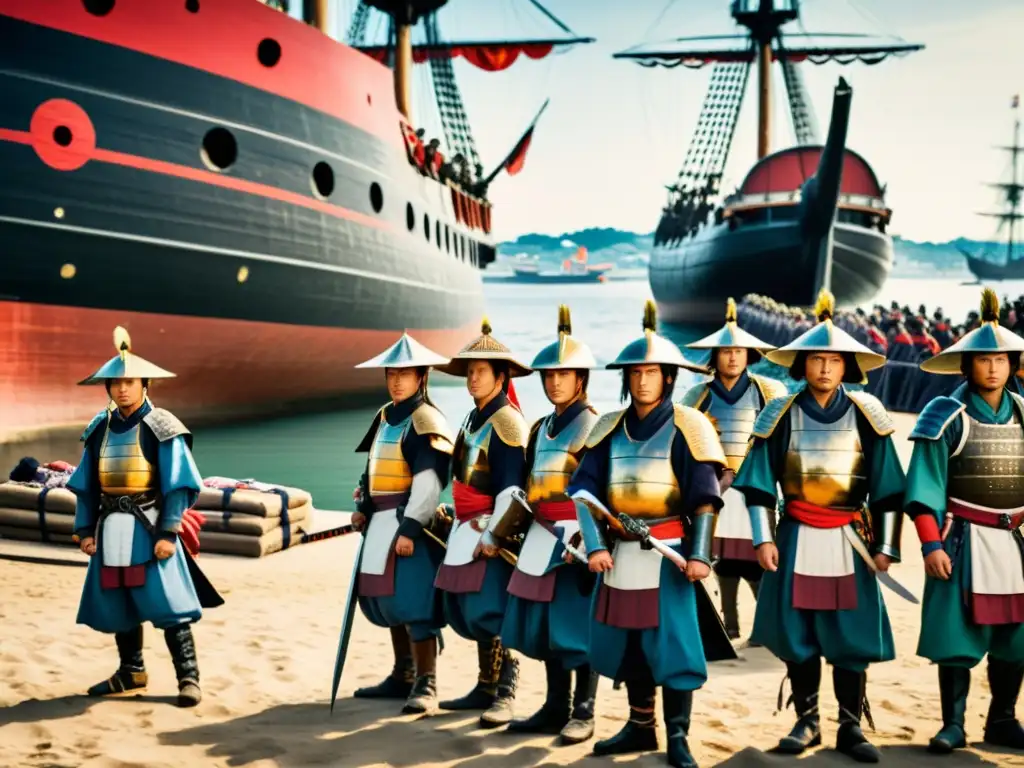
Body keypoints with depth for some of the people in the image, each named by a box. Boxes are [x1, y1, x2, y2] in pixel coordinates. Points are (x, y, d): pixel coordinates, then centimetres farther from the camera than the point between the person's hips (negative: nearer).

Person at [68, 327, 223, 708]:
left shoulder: (161, 428, -7)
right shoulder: (99, 428, 8)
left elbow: (178, 485, -10)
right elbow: (86, 485, 13)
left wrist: (168, 532, -15)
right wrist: (85, 529, 7)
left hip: (149, 529, -5)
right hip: (111, 530, 6)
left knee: (167, 604, -6)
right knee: (117, 605, 12)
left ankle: (188, 678, 0)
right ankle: (132, 673, 28)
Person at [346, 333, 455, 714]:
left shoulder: (427, 421, -12)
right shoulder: (384, 417, 15)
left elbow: (429, 481, -20)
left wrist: (409, 527, -25)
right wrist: (363, 506, 13)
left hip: (412, 522, -9)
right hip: (382, 521, 9)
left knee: (412, 599, -10)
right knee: (386, 596, 14)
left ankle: (425, 684, -3)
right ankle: (402, 676, 26)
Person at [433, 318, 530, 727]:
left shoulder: (507, 422, -13)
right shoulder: (473, 419, 15)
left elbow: (511, 487, -19)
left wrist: (493, 536, -23)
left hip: (490, 531, -10)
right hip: (467, 530, 10)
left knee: (487, 614, -12)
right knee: (463, 610, 13)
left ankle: (503, 695, -3)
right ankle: (487, 687, 23)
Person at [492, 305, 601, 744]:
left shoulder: (595, 427, -6)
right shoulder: (540, 429, 15)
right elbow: (526, 489, 19)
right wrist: (496, 534, 16)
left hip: (580, 539, -7)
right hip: (542, 538, 7)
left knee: (579, 626, -2)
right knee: (543, 626, 10)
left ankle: (583, 713, 7)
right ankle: (556, 707, 21)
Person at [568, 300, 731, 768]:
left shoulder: (685, 428, -5)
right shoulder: (610, 428, 7)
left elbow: (705, 498, -8)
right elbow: (583, 489, 2)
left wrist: (698, 554, -16)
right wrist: (595, 545, -9)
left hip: (666, 552, -5)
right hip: (619, 552, 5)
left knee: (672, 640, -3)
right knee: (625, 639, 11)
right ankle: (640, 728, 26)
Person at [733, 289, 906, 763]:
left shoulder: (866, 416, 0)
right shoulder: (781, 415, -1)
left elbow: (888, 488, 2)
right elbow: (758, 483, 1)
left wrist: (885, 546, -3)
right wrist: (764, 538, -6)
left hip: (851, 542, 0)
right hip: (797, 539, 1)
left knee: (851, 639, 2)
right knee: (796, 637, 5)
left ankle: (851, 728, 14)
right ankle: (806, 723, 19)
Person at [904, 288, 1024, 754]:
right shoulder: (948, 417, -6)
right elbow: (926, 486, -9)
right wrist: (931, 544, -15)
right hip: (964, 539, -4)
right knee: (958, 634, -1)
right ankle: (953, 725, 10)